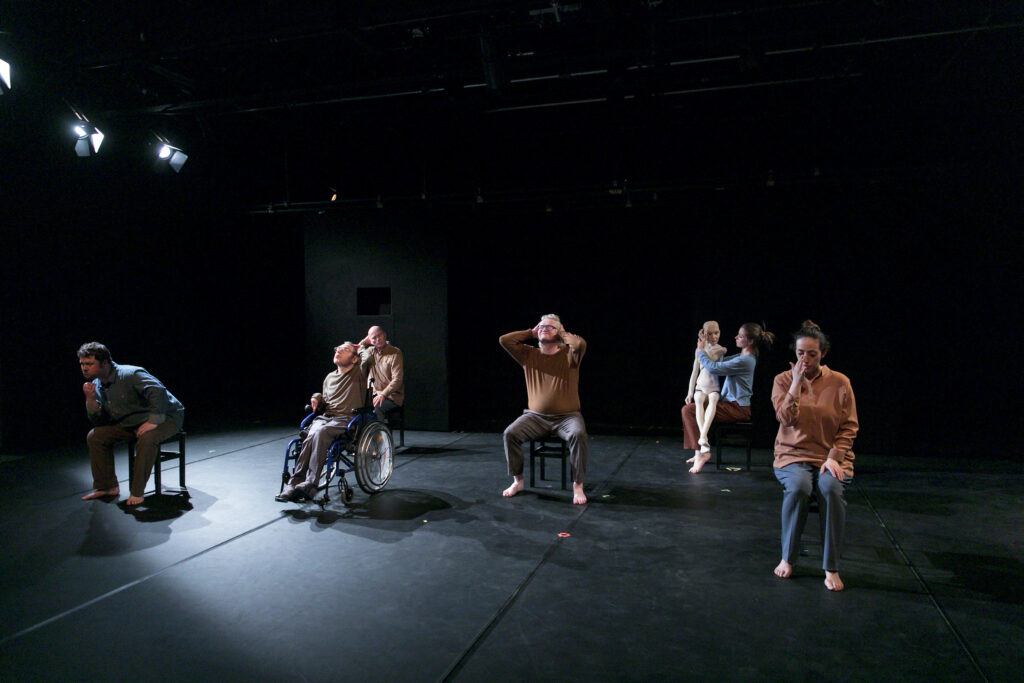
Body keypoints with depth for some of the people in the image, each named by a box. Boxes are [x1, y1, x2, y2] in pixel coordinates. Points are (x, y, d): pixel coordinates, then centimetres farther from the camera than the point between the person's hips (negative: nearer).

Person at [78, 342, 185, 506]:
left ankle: (137, 492, -25)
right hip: (131, 422, 9)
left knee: (146, 439, -38)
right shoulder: (97, 385, 3)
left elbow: (158, 391, -36)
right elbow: (99, 421, 3)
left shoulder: (130, 374, -23)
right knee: (95, 436, -2)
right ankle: (107, 486, 7)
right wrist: (90, 399, -12)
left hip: (164, 417, -8)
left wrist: (153, 421, -37)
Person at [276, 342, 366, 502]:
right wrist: (317, 398, 10)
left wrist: (360, 348, 16)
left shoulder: (358, 374, 8)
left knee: (321, 432, -35)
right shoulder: (329, 378, 25)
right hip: (324, 417, 5)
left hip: (346, 420, -5)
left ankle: (311, 482, -36)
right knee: (311, 436, -28)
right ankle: (294, 484, -33)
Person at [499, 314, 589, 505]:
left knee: (578, 434, -33)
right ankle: (517, 481, -4)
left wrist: (564, 334, -2)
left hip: (566, 416, -2)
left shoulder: (569, 354, 2)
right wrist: (531, 333, 7)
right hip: (535, 416, 3)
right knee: (510, 433, -21)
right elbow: (504, 340, -1)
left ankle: (578, 485, -19)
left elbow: (580, 344, -22)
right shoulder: (528, 355, 9)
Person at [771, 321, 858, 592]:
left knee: (832, 488, -33)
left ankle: (831, 568, -18)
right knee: (798, 486, -33)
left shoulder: (839, 382, 3)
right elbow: (786, 418, -10)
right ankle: (788, 558, -13)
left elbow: (849, 427, 3)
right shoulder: (783, 380, 4)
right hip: (793, 454, 0)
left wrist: (834, 457, -11)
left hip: (831, 455, 0)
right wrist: (797, 381, -15)